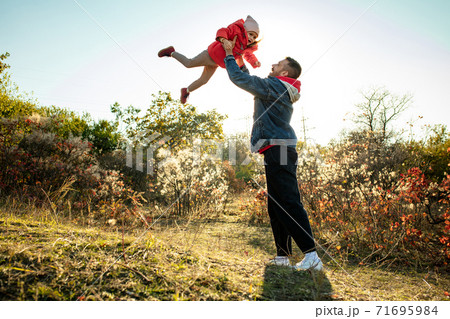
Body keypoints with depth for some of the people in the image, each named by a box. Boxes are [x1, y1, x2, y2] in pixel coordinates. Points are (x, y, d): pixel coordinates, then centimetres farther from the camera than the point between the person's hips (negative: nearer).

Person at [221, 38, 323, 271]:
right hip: (280, 152, 10)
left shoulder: (272, 86, -6)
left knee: (289, 203, -12)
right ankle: (283, 255, 15)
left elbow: (238, 78, -5)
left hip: (277, 150, -10)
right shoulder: (283, 93, 22)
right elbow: (250, 82, 34)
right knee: (276, 206, 10)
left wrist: (229, 54, 11)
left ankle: (311, 255, -10)